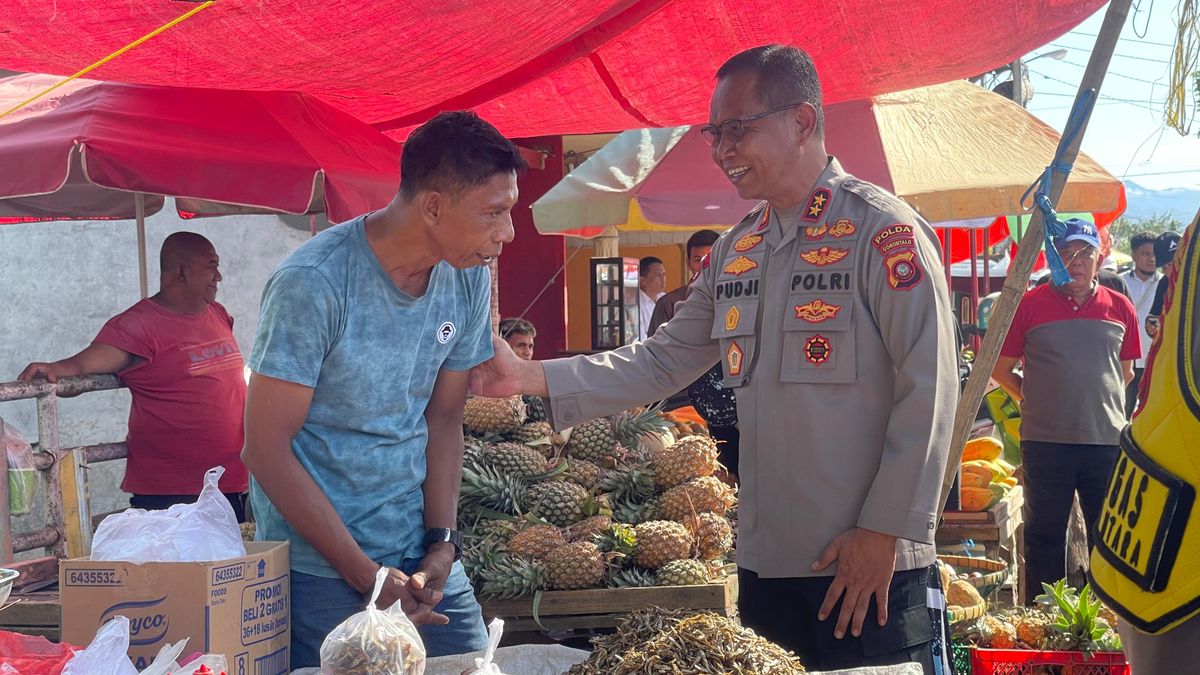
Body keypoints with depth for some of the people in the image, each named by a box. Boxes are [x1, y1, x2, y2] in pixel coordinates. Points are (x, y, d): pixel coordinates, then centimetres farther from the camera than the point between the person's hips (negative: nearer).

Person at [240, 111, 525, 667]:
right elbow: (266, 449, -16)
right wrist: (366, 575, -17)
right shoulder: (312, 284, -19)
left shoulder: (468, 279, -1)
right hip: (319, 567, -5)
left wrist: (442, 544, -5)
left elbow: (443, 419, 7)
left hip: (421, 553, 5)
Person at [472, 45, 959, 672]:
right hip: (766, 565, 7)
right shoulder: (736, 251, 12)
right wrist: (531, 376, 3)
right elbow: (662, 361, 12)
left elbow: (928, 391, -13)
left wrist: (883, 532, -15)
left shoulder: (883, 230, -10)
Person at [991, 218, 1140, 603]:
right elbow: (1000, 368, 6)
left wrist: (1101, 403, 11)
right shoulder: (1029, 305, -1)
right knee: (1045, 535, 7)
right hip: (1045, 440, -2)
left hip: (1108, 440, 2)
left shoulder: (1120, 308, 7)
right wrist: (1034, 399, 2)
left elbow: (1127, 372, 19)